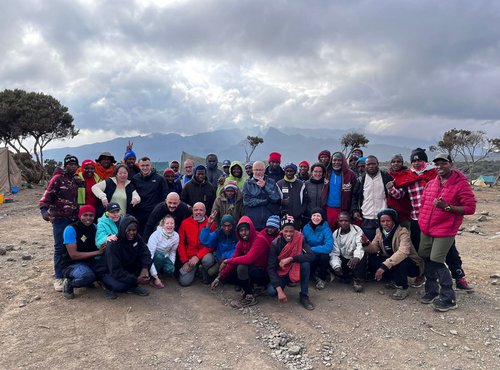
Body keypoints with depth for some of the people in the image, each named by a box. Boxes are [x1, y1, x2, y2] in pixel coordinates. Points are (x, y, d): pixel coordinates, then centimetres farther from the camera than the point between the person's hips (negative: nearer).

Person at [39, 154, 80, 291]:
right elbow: (48, 194, -12)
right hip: (60, 218, -6)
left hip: (74, 218, 6)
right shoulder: (58, 178, -5)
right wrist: (44, 209, -25)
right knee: (59, 247, -4)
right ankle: (58, 277, 3)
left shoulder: (76, 180, 14)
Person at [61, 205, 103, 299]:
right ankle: (69, 284, -5)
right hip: (72, 264, -6)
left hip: (90, 262, 6)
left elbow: (99, 247, 4)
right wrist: (97, 252, -23)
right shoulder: (70, 229, -15)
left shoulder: (94, 227, 4)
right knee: (87, 276, -37)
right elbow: (73, 255, -20)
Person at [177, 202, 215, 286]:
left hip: (204, 255, -1)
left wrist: (198, 256, -21)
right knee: (184, 281, -14)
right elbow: (181, 243, 2)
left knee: (208, 259, -36)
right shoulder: (185, 223, 0)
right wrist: (185, 261, -6)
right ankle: (194, 269, 22)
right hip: (190, 256, 1)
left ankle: (206, 274, 0)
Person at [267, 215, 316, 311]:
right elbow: (271, 268, -22)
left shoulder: (300, 239, -17)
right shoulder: (275, 244, -19)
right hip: (281, 274, -1)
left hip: (297, 270, 1)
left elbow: (311, 256, -30)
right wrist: (279, 290, -33)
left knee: (306, 263, -30)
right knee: (271, 291, -28)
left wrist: (290, 259, -35)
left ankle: (304, 296, -14)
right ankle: (283, 285, 10)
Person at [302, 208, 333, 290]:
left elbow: (329, 247, -28)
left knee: (324, 256, -33)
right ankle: (311, 275, 11)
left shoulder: (326, 229, -17)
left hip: (322, 256, -2)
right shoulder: (306, 228, -6)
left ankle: (321, 279, -5)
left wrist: (311, 249, -27)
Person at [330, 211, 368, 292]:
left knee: (362, 257, -34)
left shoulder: (357, 230, -12)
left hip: (355, 259, -2)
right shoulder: (335, 234, -6)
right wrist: (336, 266, -33)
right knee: (331, 266, -26)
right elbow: (334, 253, -13)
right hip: (343, 260, 2)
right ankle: (347, 276, 3)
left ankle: (357, 280, -19)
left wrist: (356, 257, -51)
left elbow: (360, 246, -29)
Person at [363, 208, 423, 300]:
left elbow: (402, 253, -40)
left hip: (411, 265, -6)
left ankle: (402, 288, -13)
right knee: (372, 259, -12)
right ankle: (395, 280, 7)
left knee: (399, 260, -36)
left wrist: (384, 266, -49)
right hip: (392, 261, 7)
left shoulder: (403, 232, -24)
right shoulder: (379, 231, -4)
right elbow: (374, 249, -7)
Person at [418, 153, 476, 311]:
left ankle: (448, 299, 6)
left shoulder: (461, 184, -8)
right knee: (427, 259, 9)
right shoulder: (431, 183, 10)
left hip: (445, 230, -6)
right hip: (426, 229, 6)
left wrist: (447, 207, -22)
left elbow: (470, 208, -12)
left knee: (436, 261, -9)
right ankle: (431, 291, 26)